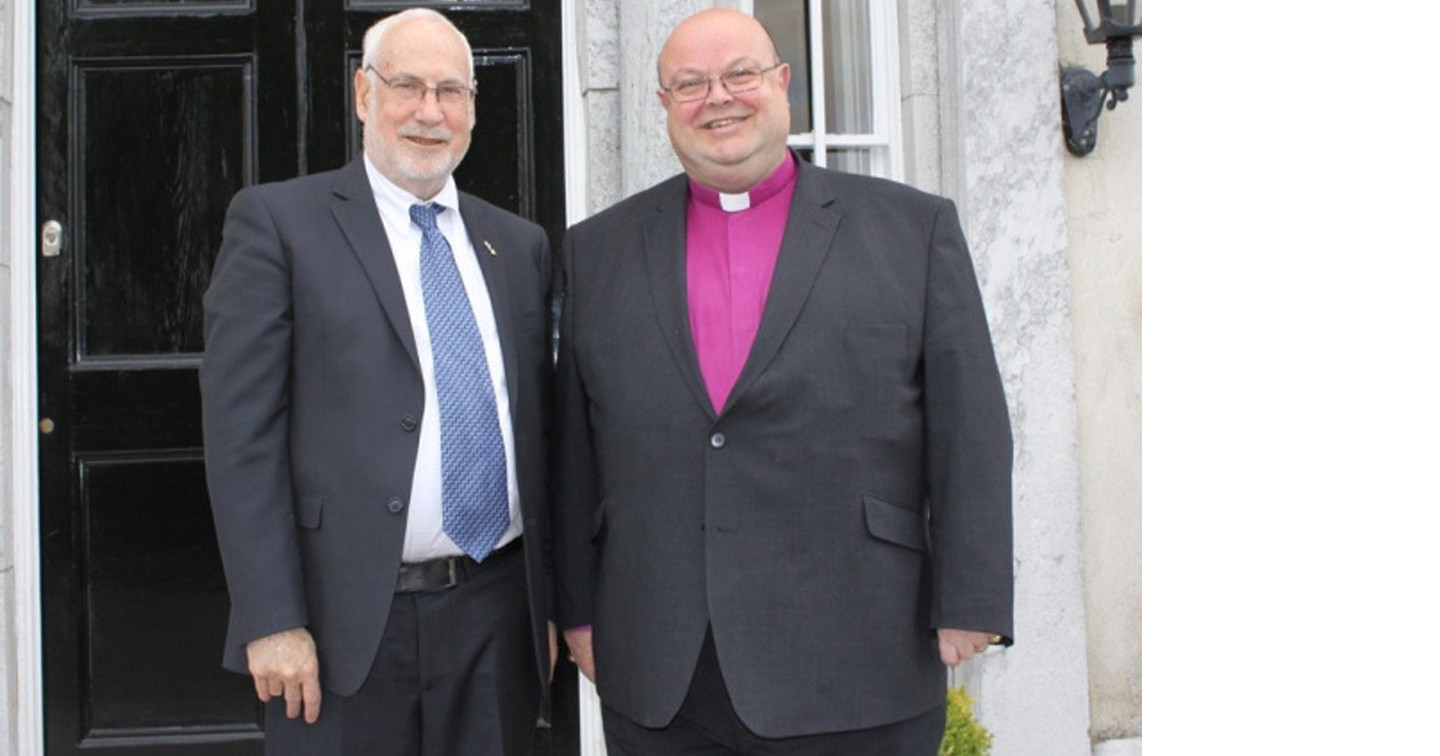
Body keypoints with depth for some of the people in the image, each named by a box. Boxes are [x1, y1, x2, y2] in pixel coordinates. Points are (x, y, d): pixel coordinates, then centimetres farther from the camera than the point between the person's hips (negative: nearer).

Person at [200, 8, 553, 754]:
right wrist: (271, 623, -12)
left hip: (497, 617, 4)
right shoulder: (276, 220, -2)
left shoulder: (521, 244, 12)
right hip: (345, 620, -4)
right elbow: (240, 433, -7)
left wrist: (548, 601, 11)